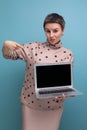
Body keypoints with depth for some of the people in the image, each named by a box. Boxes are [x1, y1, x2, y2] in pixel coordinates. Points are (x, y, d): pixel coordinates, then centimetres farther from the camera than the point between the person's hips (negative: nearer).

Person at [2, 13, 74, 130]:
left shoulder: (68, 54, -2)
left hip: (54, 105, 1)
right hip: (30, 102, 0)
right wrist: (6, 44, -24)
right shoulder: (33, 47, -5)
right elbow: (7, 54, -2)